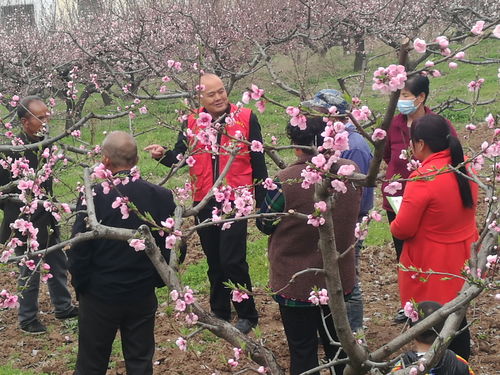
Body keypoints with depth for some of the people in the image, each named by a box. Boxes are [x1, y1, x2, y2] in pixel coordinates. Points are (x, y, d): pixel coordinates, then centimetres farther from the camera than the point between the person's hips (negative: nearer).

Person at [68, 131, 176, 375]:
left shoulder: (93, 197, -17)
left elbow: (79, 250, -13)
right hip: (143, 296, 3)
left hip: (100, 295, -2)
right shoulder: (161, 197, -8)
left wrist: (80, 284, 3)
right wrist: (156, 279, 11)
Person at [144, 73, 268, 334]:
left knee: (232, 259, -8)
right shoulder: (193, 123, 5)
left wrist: (261, 201, -1)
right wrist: (163, 155, -23)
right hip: (204, 203, 4)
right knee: (214, 261, 15)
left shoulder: (245, 119, -4)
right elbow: (180, 156, -1)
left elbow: (258, 162, -1)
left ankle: (247, 314, 8)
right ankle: (219, 312, 29)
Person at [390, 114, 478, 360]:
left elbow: (403, 229, -20)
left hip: (431, 270, -7)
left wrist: (393, 225, 0)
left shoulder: (423, 178, -24)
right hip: (461, 263, 7)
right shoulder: (466, 170, 0)